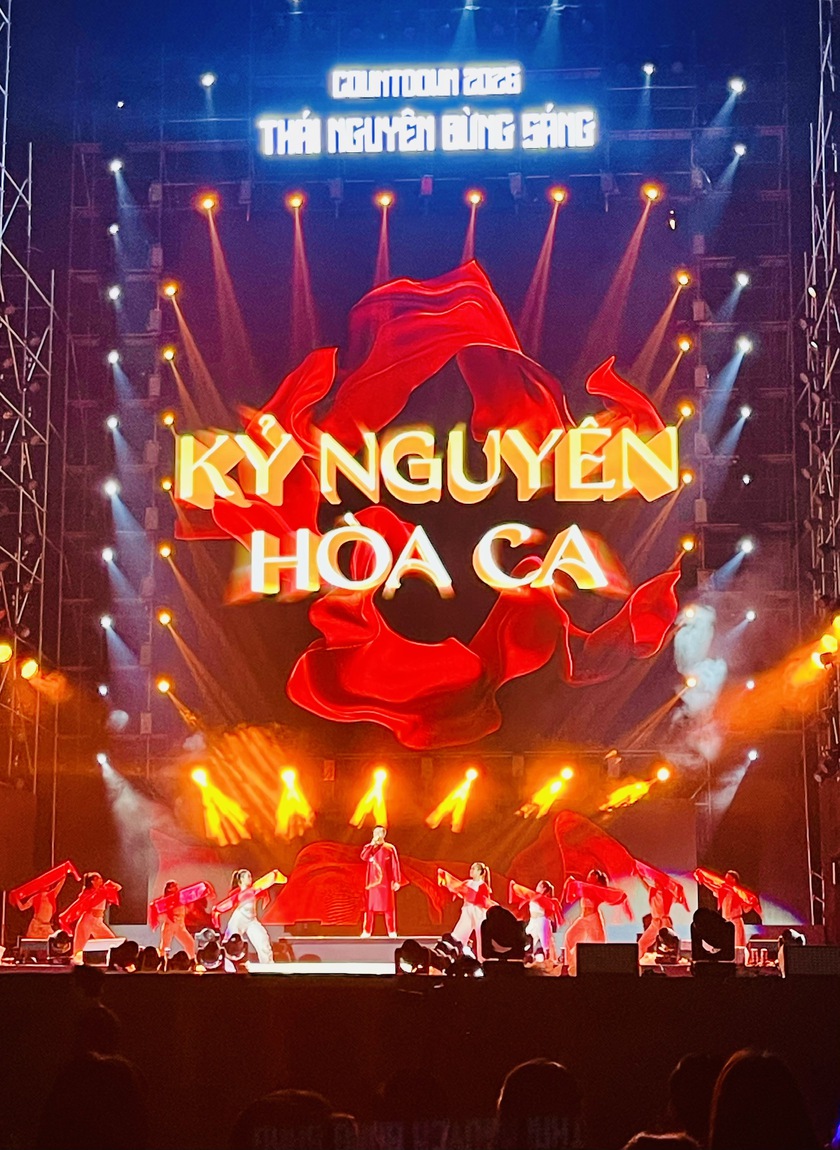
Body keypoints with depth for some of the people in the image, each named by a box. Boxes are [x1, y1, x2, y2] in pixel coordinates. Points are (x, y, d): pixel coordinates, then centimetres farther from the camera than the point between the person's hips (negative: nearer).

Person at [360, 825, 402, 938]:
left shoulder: (390, 848, 1)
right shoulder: (369, 847, 7)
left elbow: (395, 865, 0)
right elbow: (364, 857, -14)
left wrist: (397, 881, -6)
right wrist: (372, 844, -15)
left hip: (386, 882, -2)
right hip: (372, 882, 2)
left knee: (388, 907, -1)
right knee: (370, 907, 0)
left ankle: (392, 932, 1)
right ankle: (367, 931, 1)